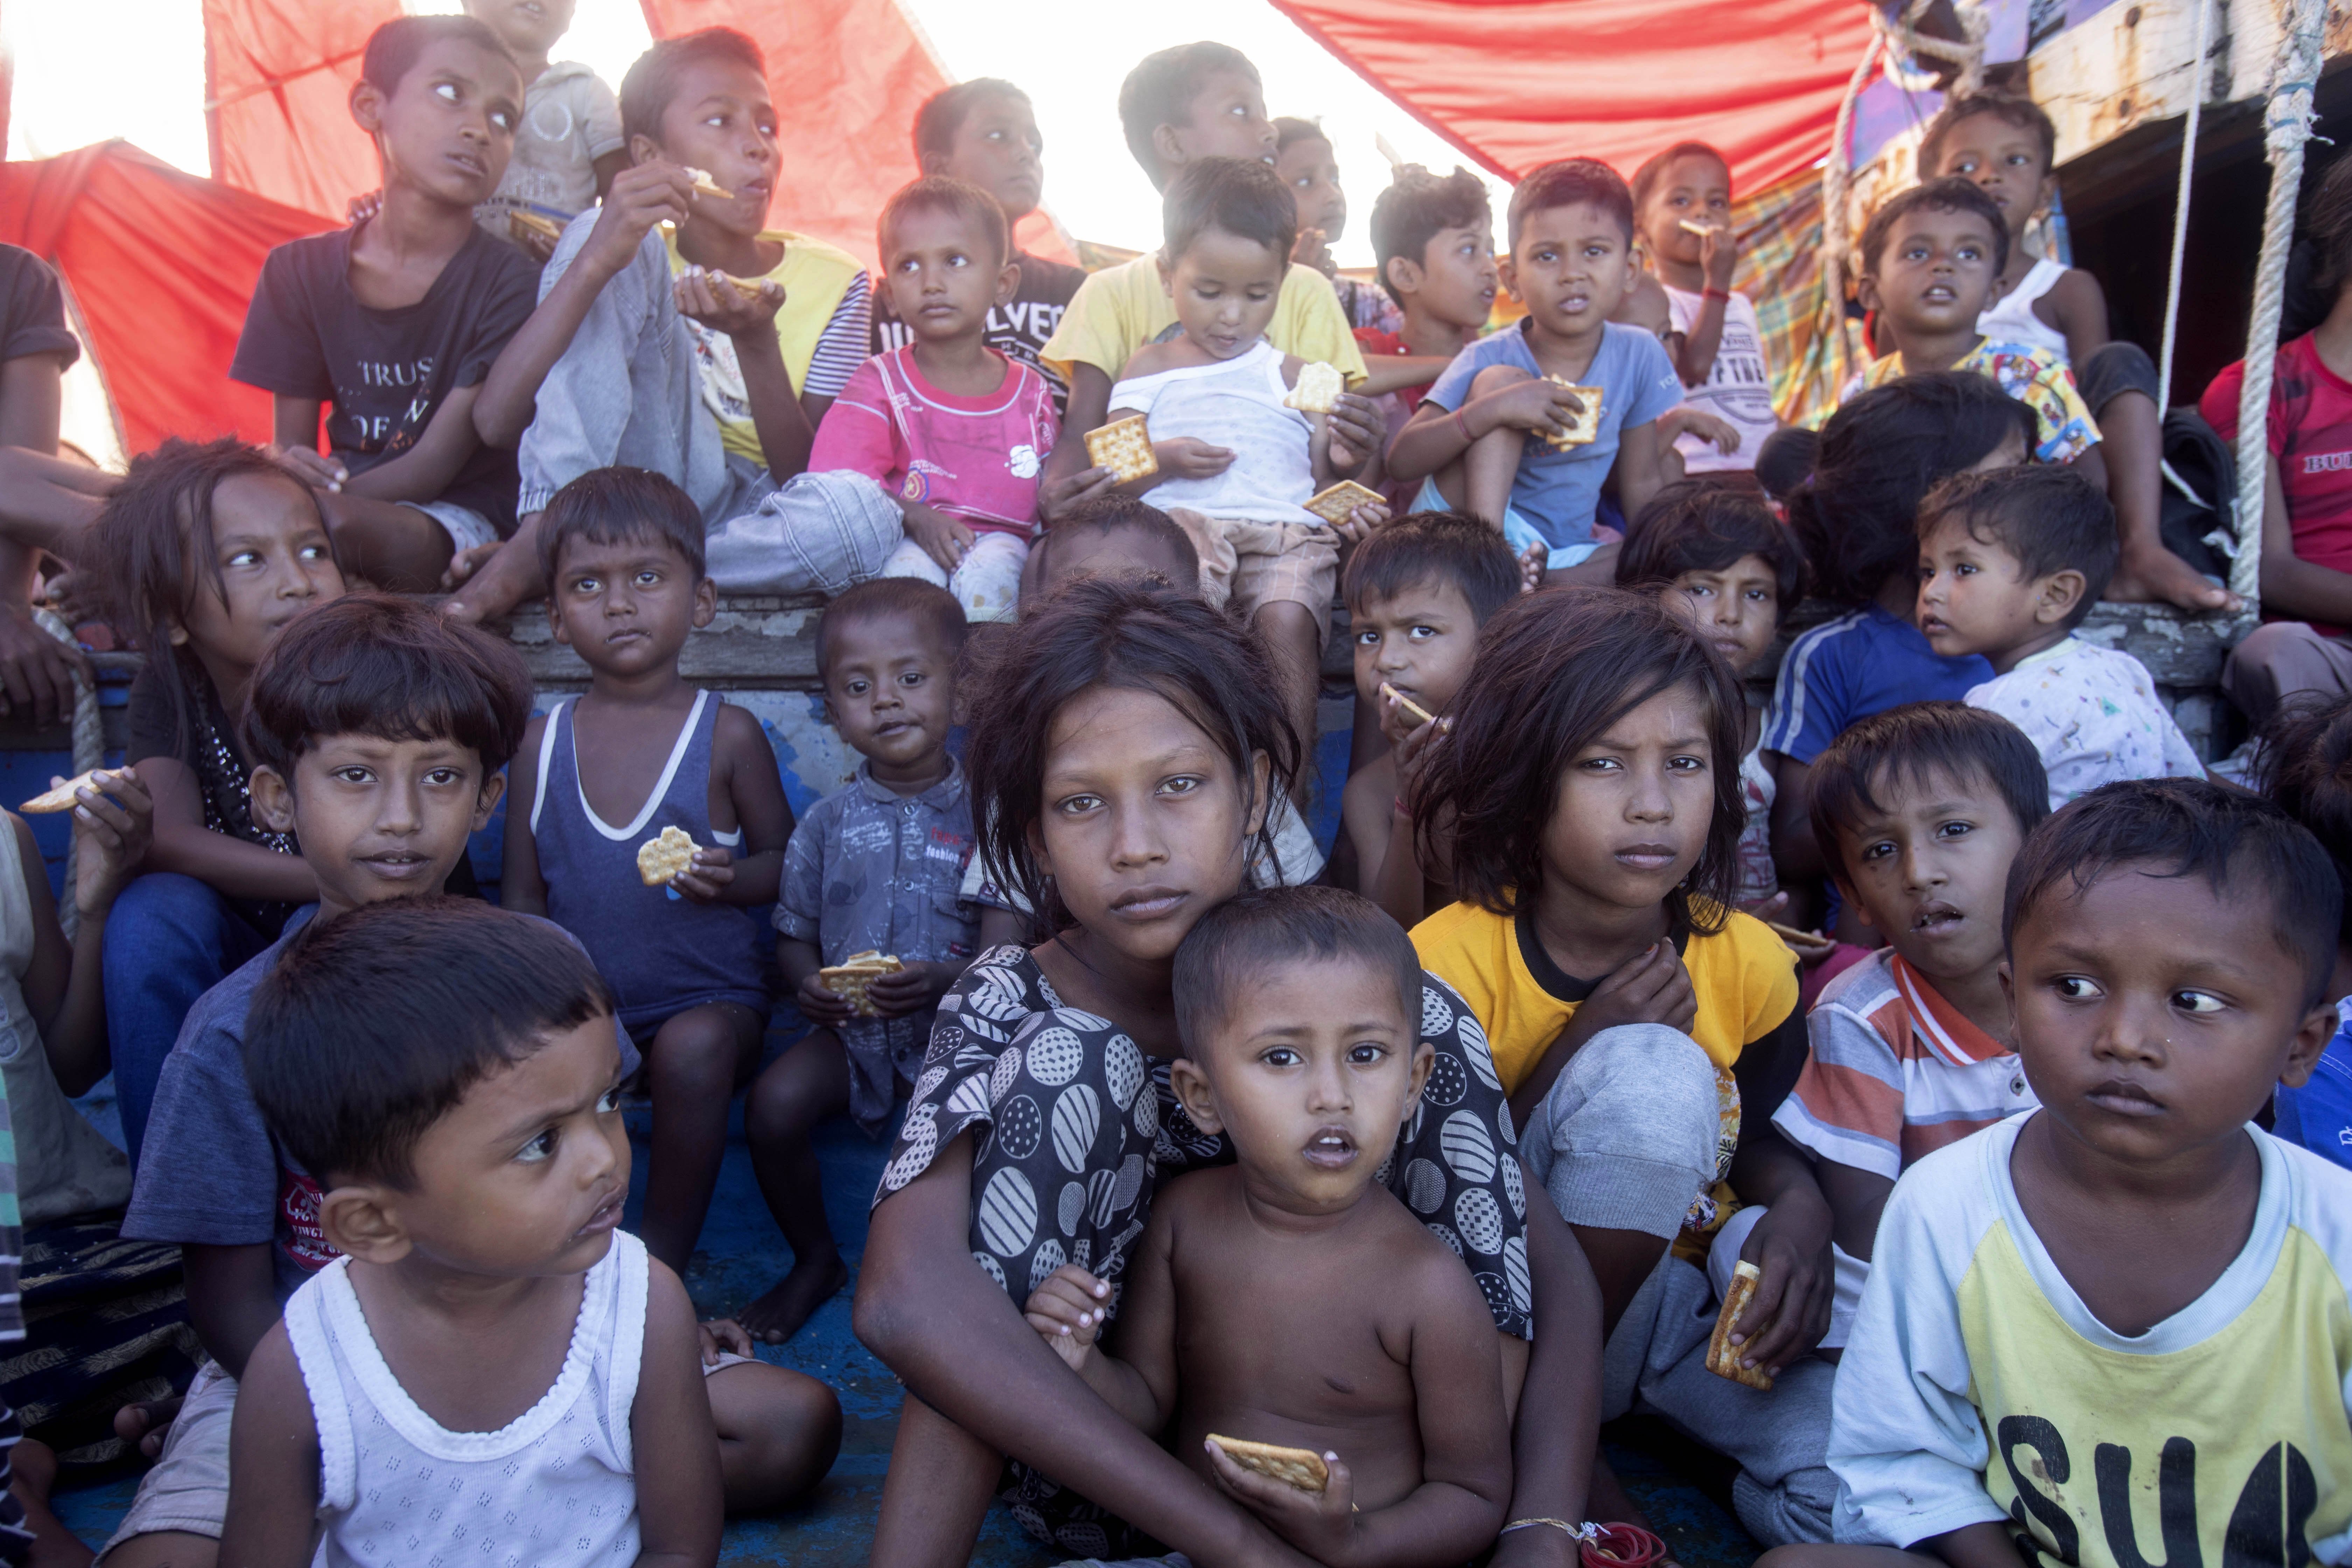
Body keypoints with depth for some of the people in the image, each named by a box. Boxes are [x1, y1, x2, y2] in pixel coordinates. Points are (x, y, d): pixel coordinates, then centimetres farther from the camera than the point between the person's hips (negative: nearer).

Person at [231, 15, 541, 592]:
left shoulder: (508, 281, -5)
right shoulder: (301, 270, 8)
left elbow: (437, 464, -11)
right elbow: (289, 444, 6)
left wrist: (322, 497, -27)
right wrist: (288, 472, -20)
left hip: (462, 520, -4)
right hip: (345, 499, 4)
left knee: (341, 525, -36)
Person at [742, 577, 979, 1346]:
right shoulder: (828, 822, 5)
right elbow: (795, 932, 11)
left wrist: (944, 980, -22)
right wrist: (807, 984, -10)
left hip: (958, 1023, -3)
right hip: (850, 1027, 3)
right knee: (774, 1106, -20)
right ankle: (815, 1260, 9)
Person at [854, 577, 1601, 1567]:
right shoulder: (1008, 1013, -17)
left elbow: (1556, 1278, -14)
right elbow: (906, 1298, -36)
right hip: (1080, 1471, 0)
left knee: (1428, 1037, -20)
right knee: (1057, 1069, -28)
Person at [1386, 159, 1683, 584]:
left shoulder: (1639, 354, 0)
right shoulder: (1489, 360, -11)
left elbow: (1642, 483, 8)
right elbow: (1401, 461, -20)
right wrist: (1490, 410, -33)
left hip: (1561, 553, 4)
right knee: (1501, 379, -21)